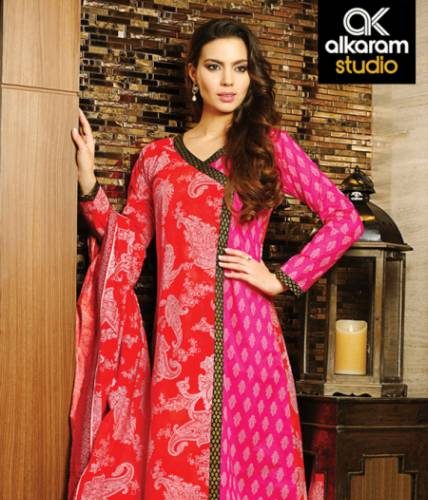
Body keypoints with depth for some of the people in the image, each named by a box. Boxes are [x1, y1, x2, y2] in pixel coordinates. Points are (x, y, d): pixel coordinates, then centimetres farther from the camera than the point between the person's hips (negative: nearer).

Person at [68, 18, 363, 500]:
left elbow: (345, 220, 3)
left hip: (245, 331, -1)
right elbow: (126, 250, 11)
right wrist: (87, 179, 3)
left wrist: (282, 279, -3)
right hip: (177, 337, 2)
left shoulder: (271, 145, 6)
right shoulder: (156, 157, 11)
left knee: (249, 459, 2)